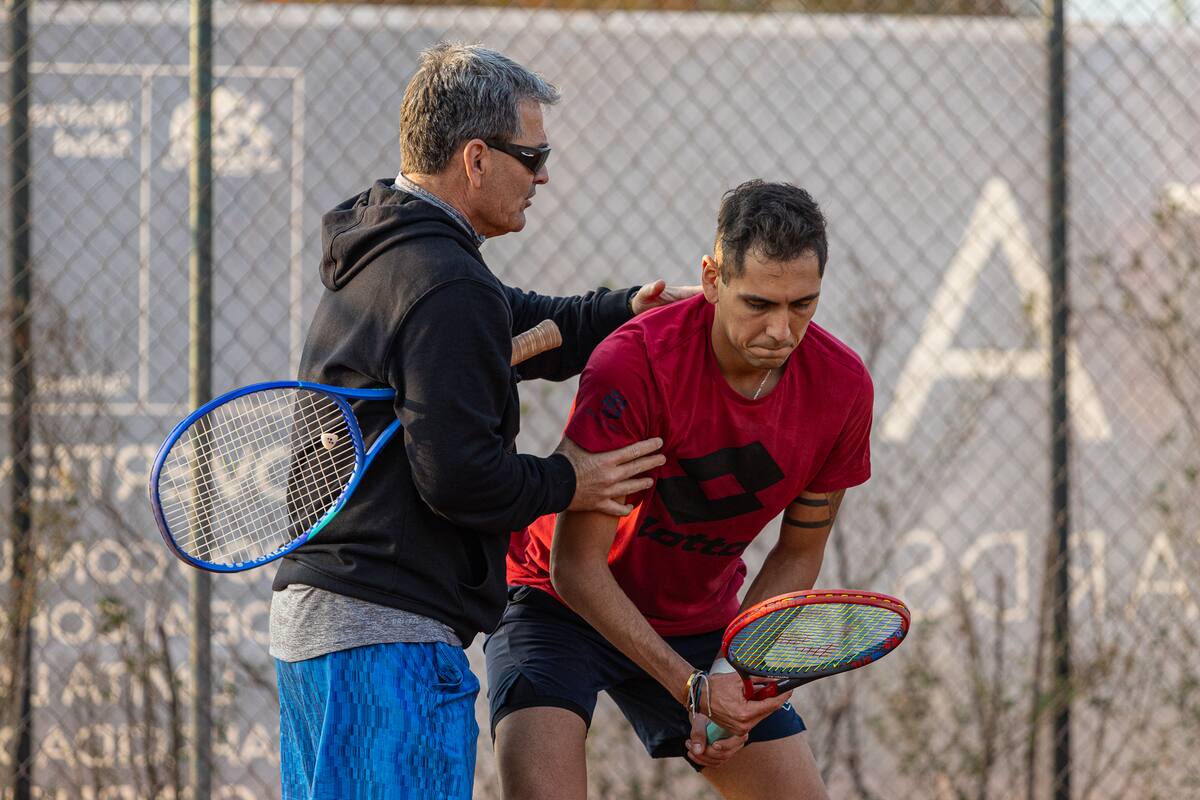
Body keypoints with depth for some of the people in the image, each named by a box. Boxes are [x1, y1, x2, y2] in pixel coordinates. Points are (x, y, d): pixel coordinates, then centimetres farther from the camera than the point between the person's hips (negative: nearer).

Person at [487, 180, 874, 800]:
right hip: (565, 603, -5)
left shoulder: (842, 387, -14)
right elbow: (575, 566, -26)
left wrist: (734, 681, -12)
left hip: (701, 621, 5)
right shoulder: (633, 365, -30)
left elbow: (797, 555, 1)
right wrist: (692, 686, -31)